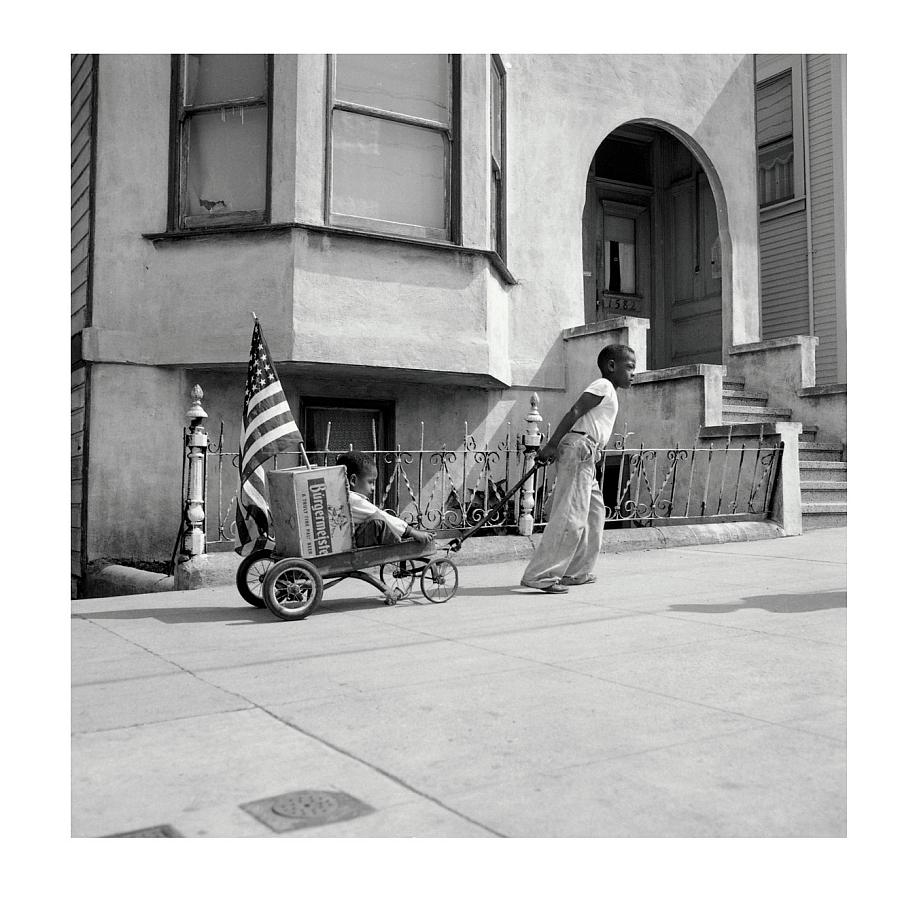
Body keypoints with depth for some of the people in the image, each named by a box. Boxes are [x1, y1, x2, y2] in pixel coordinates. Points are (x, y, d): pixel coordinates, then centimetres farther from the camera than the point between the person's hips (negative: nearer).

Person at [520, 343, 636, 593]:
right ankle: (540, 575, -15)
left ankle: (577, 572, 22)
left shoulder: (607, 392, 27)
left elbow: (577, 418, 19)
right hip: (579, 447, -11)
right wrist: (551, 445, -19)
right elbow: (574, 413, -14)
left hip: (586, 456, 11)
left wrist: (553, 447, 10)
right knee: (571, 516, -14)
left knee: (595, 512, 16)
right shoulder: (603, 386, -3)